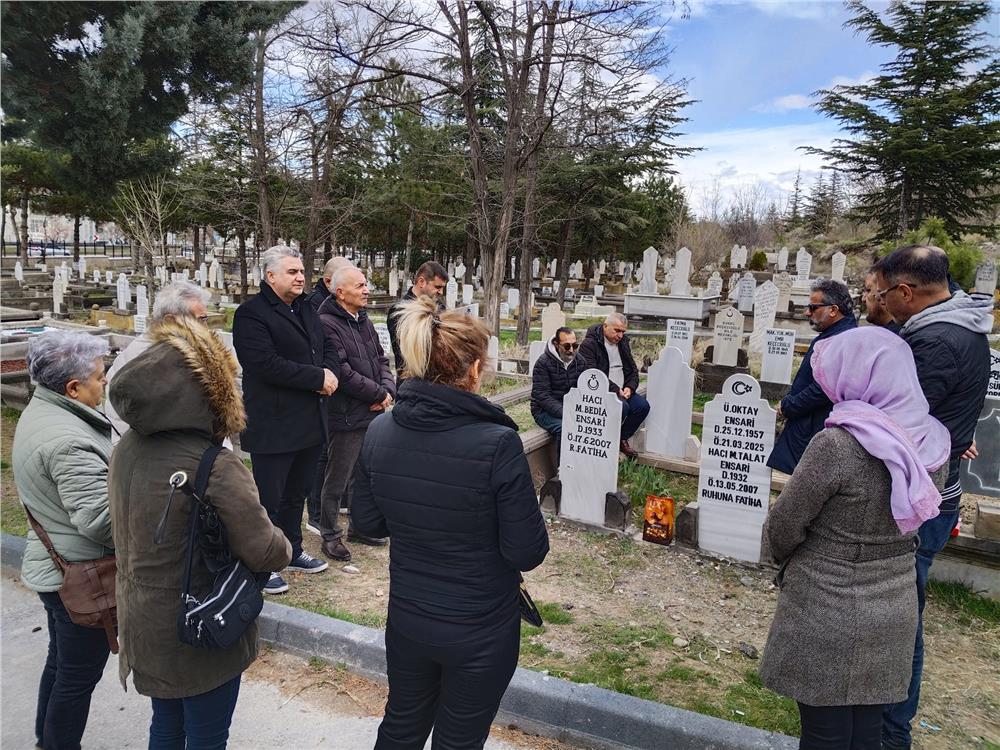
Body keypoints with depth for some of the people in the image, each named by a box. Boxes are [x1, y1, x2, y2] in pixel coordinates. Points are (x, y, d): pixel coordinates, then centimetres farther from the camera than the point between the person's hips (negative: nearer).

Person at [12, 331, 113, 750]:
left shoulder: (39, 413, 5)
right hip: (81, 577, -11)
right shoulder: (68, 440, -28)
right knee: (79, 675, 7)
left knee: (61, 660, 26)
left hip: (52, 568, 11)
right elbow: (99, 518, -31)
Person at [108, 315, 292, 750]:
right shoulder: (215, 469, -31)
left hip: (143, 628, 7)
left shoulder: (127, 450, -8)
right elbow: (265, 553, -25)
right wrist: (284, 548, -2)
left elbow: (137, 530, 6)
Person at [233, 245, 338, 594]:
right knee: (269, 499, 4)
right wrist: (318, 377, -19)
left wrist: (330, 372, -6)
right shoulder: (251, 313, -13)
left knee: (296, 494, 21)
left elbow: (327, 349, 18)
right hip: (273, 425, -8)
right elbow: (266, 364, -24)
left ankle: (292, 552, 37)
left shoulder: (306, 311, 14)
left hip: (310, 422, 8)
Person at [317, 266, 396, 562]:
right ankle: (331, 536, 19)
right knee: (338, 480, 4)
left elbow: (381, 360, 15)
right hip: (346, 417, -8)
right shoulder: (327, 324, -16)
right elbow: (343, 373, -21)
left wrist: (388, 390, -4)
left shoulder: (364, 321, 12)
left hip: (373, 414, 8)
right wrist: (378, 394, -12)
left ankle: (359, 526, 34)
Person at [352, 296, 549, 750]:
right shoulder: (497, 444, -27)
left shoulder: (380, 432, -11)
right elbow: (528, 552, -19)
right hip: (481, 630, -4)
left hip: (407, 618, 4)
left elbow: (367, 523, 1)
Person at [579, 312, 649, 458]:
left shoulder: (623, 342, 13)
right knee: (622, 406, -31)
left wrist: (629, 387, -5)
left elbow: (633, 369, 16)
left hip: (622, 390, 8)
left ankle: (622, 438, 7)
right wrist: (616, 390, -23)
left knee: (643, 405, -13)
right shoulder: (589, 344, -11)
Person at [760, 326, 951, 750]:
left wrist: (787, 560, 4)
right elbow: (912, 520, 9)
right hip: (893, 611, 6)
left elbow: (782, 527, -15)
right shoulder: (934, 441, -4)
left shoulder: (837, 443, -25)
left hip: (826, 614, -6)